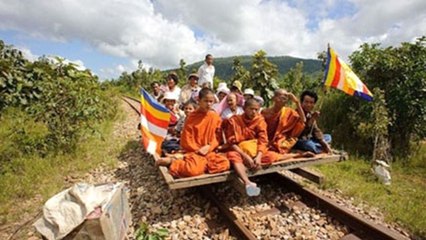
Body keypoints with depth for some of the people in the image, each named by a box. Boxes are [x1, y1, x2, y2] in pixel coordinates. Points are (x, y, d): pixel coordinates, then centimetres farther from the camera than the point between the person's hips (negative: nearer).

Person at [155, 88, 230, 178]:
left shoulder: (215, 117, 4)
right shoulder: (192, 116, -5)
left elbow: (218, 136, 6)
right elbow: (186, 138, -6)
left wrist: (209, 147, -11)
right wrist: (198, 150, -12)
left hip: (209, 151, 4)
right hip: (193, 151, -4)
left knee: (225, 163, -22)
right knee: (194, 169, -33)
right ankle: (170, 161, -8)